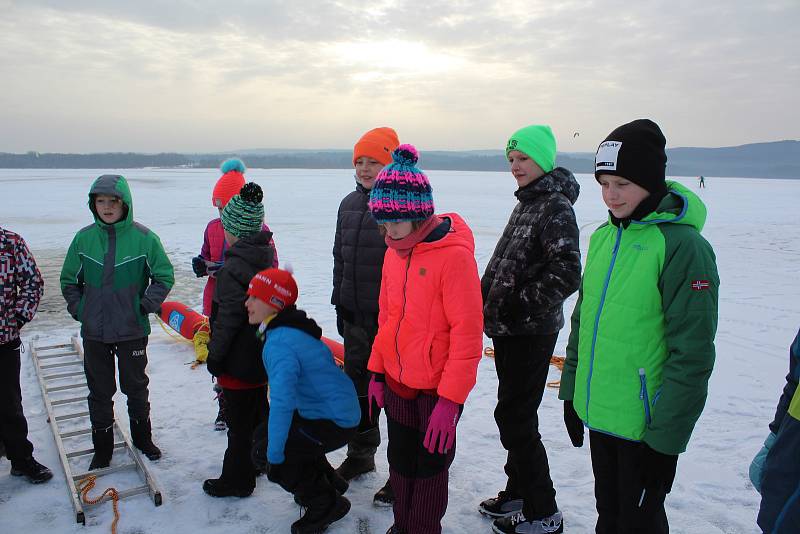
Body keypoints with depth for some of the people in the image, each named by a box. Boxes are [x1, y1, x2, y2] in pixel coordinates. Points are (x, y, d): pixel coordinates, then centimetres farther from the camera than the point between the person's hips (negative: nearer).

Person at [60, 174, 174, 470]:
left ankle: (142, 437, 35)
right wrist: (79, 309, 0)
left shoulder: (144, 237, -10)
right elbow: (69, 280, 10)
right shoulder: (83, 238, -2)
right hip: (94, 332, 2)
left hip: (133, 330, -2)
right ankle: (102, 448, 29)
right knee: (99, 391, 13)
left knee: (136, 387, 14)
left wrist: (146, 305, -8)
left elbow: (164, 276, 0)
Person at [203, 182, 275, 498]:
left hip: (240, 357, -9)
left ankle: (237, 480, 18)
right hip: (263, 351, 9)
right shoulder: (265, 256, 4)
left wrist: (214, 355, -11)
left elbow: (228, 318, -22)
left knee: (239, 419, 4)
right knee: (258, 408, 24)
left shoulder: (233, 268, -23)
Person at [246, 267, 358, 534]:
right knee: (266, 434, 22)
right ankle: (329, 482, 33)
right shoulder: (294, 329, 6)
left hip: (334, 422, -10)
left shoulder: (280, 343, -25)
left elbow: (281, 402, -33)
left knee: (278, 461, -8)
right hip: (341, 409, 10)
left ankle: (327, 505, 9)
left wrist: (274, 456, -23)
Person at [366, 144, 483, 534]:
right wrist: (377, 372, 13)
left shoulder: (454, 254, -20)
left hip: (436, 391, -6)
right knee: (400, 464, 21)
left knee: (430, 468, 12)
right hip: (396, 384, 6)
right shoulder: (394, 251, 2)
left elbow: (467, 331, -20)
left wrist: (451, 400, -19)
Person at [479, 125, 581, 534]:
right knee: (515, 415, 18)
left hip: (531, 333, -9)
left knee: (514, 418, -2)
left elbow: (566, 274, -23)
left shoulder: (557, 206, -14)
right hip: (508, 330, 9)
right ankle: (518, 494, 35)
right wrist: (490, 302, 13)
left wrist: (520, 306, -20)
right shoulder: (527, 202, 14)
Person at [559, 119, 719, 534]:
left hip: (644, 425, -6)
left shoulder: (683, 246, -17)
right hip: (597, 414, 6)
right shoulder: (603, 236, 5)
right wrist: (571, 391, 14)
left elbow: (692, 354, -18)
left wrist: (666, 437, -15)